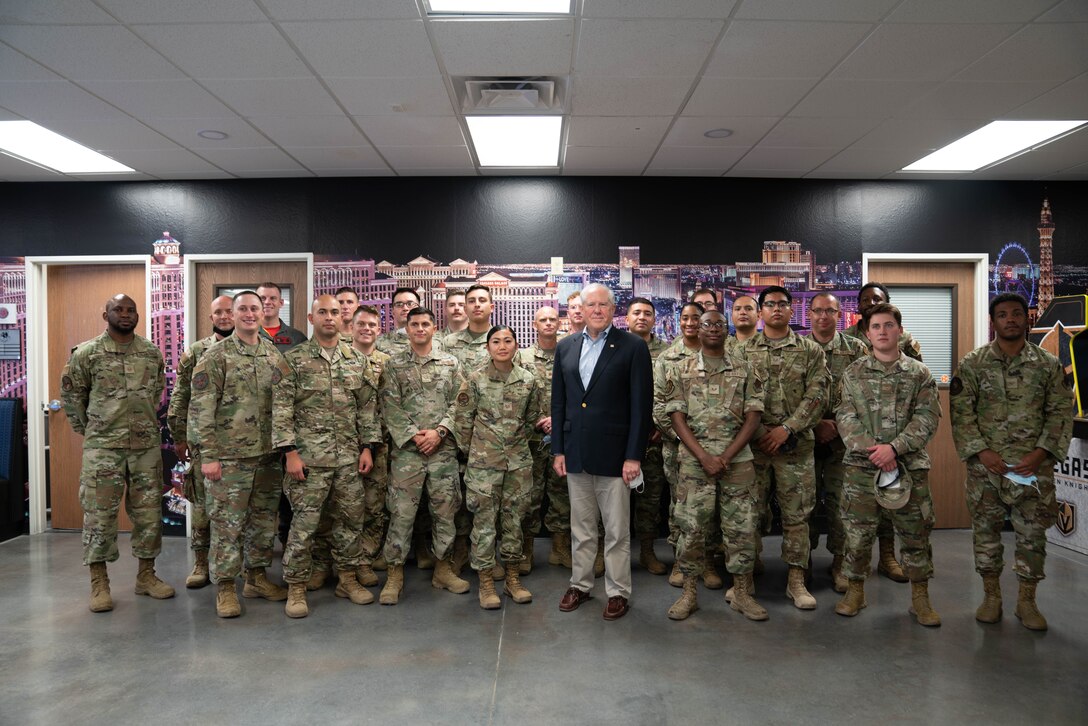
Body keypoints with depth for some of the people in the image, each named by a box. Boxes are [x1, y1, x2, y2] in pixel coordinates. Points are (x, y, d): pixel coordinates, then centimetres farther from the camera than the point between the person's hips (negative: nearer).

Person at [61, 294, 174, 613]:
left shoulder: (152, 352, 6)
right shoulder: (87, 353, -3)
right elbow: (71, 392, 7)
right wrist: (86, 429, 7)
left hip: (147, 445, 3)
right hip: (103, 447, -3)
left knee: (149, 512, 8)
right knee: (99, 514, 1)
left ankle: (146, 574, 21)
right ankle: (99, 582, 13)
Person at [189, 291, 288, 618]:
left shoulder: (275, 356, 9)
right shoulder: (216, 356, -6)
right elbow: (200, 409, -9)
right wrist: (207, 455, -13)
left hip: (268, 456, 5)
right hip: (229, 456, -5)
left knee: (264, 521, 13)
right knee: (227, 524, 3)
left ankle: (256, 576, 28)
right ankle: (225, 587, 15)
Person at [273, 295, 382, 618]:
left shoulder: (358, 361, 8)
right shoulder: (293, 360, -3)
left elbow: (368, 408, 10)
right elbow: (281, 410, -7)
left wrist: (367, 447, 4)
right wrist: (290, 453, -12)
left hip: (349, 457, 4)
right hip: (309, 456, -4)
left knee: (350, 519, 11)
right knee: (304, 523, 2)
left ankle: (347, 578, 27)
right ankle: (296, 588, 16)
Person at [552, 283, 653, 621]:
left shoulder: (633, 347, -5)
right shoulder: (565, 347, 8)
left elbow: (641, 404, -8)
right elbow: (558, 402, 10)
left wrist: (634, 456, -11)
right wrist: (558, 450, 6)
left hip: (613, 454, -4)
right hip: (575, 453, 4)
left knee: (617, 530, 6)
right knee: (580, 528, 16)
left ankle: (618, 591, 22)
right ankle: (579, 584, 31)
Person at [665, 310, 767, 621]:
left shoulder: (744, 370, 6)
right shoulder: (681, 371, 4)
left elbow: (752, 418, 1)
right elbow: (677, 418, -2)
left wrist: (726, 456, -10)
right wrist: (704, 457, -12)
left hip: (738, 460, 1)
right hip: (694, 461, -1)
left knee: (741, 527, 6)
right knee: (691, 528, 3)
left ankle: (741, 592, 20)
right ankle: (688, 593, 15)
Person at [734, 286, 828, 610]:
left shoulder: (810, 350, 5)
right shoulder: (743, 351, 7)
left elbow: (817, 395, -4)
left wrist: (786, 428, -13)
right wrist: (757, 431, -9)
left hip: (796, 446, 0)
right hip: (752, 443, 1)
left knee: (797, 513, 4)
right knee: (751, 511, 7)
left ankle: (796, 578, 15)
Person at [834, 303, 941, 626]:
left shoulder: (919, 373, 5)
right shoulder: (853, 373, 6)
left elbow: (927, 418, -4)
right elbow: (846, 418, -2)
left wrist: (894, 447, -16)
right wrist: (872, 451, -14)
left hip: (911, 466, 0)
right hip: (861, 467, 0)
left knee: (915, 533, 8)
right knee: (857, 531, 5)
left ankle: (920, 597, 23)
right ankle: (855, 590, 21)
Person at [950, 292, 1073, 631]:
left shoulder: (1049, 365, 3)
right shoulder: (972, 364, -1)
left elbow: (1061, 412, 2)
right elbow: (961, 412, -2)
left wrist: (1041, 453, -9)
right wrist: (980, 451, -12)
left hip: (1033, 465, 1)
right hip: (986, 464, -1)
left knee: (1033, 534, 7)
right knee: (986, 530, 8)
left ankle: (1027, 600, 23)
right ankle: (991, 596, 23)